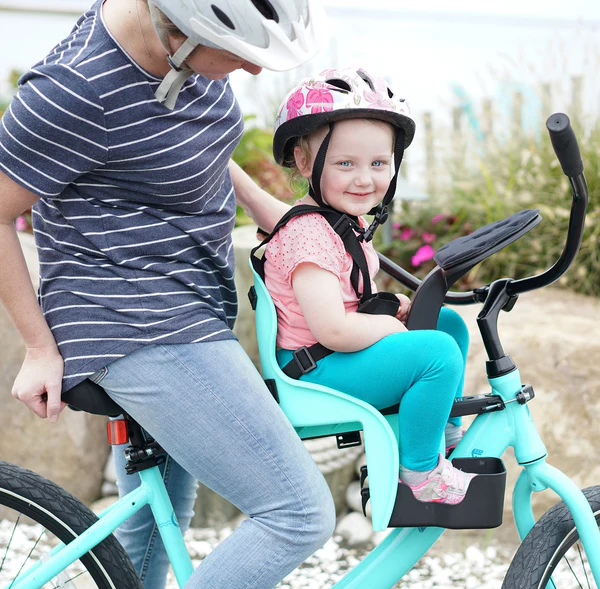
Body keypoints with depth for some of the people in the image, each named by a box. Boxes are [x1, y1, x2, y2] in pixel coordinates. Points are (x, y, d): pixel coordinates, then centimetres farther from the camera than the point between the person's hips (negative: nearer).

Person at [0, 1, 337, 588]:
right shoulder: (74, 91, -27)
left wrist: (259, 201, 12)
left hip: (185, 305, 9)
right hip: (137, 328, -9)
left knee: (152, 522, 23)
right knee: (300, 516, -10)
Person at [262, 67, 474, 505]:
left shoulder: (348, 222, 9)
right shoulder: (309, 235, -23)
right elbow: (332, 329, -31)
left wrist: (391, 305, 3)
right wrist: (393, 326, -15)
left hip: (342, 353, 11)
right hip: (317, 374, -11)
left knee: (449, 323, 17)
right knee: (437, 352, -23)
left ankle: (446, 433, 27)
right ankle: (420, 473, -10)